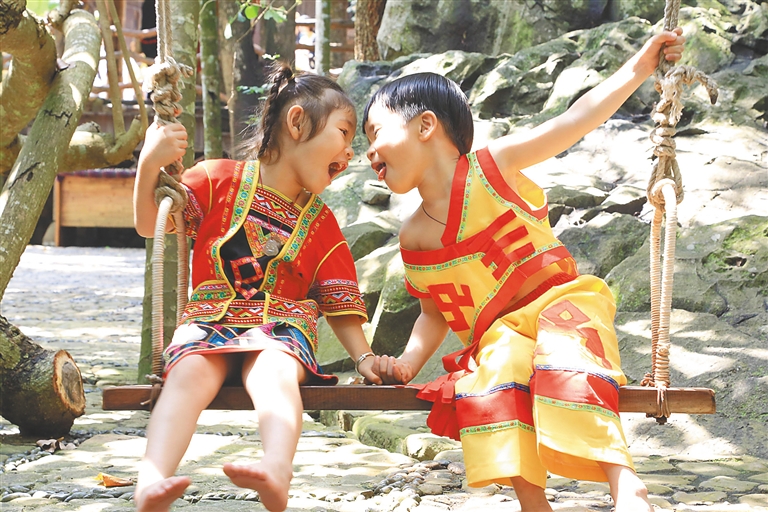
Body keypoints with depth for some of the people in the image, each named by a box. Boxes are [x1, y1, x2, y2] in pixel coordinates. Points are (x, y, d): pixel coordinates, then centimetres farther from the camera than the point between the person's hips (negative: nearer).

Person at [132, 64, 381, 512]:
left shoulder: (321, 223, 17)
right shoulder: (221, 181, 9)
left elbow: (339, 303, 16)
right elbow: (150, 225, 4)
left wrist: (364, 357, 1)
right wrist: (150, 164, -12)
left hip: (282, 326, 1)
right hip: (210, 319, -1)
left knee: (273, 371, -36)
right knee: (191, 371, -35)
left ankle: (277, 471, -64)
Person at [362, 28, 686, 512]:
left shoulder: (491, 165, -1)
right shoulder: (414, 236, 11)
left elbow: (576, 121, -1)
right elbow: (435, 311, 20)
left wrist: (639, 66, -5)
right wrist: (409, 360, 2)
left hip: (561, 300, -3)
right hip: (498, 333, 3)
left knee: (563, 357, -36)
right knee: (495, 371, -32)